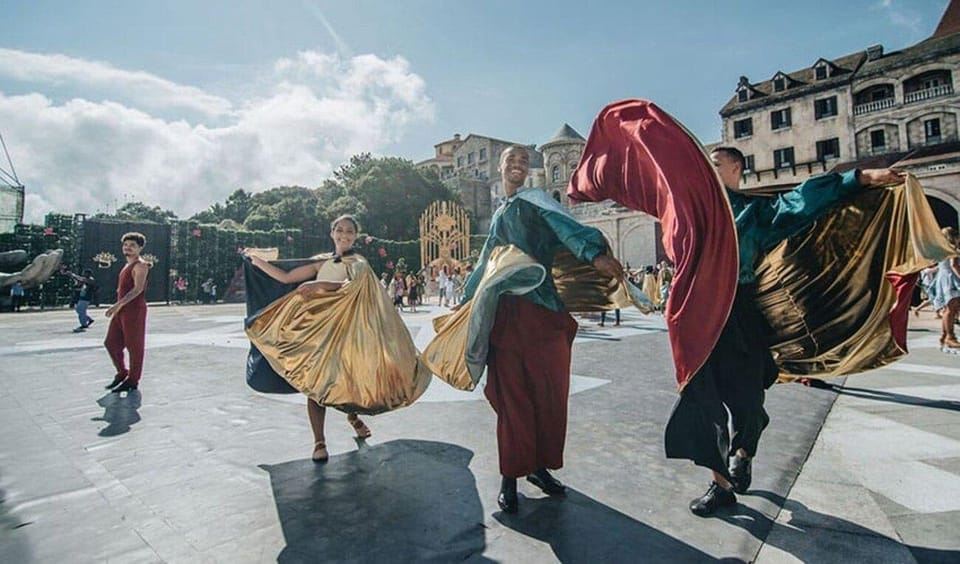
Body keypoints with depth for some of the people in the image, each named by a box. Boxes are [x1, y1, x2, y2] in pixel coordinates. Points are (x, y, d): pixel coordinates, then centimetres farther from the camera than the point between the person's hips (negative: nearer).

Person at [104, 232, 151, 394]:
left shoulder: (140, 265, -11)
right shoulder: (127, 266, 18)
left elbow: (138, 289, -22)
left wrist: (118, 304, -27)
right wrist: (118, 307, 20)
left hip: (134, 310, -10)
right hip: (121, 310, 10)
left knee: (134, 346, -1)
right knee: (111, 342, 13)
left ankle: (133, 381, 8)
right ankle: (122, 373, 28)